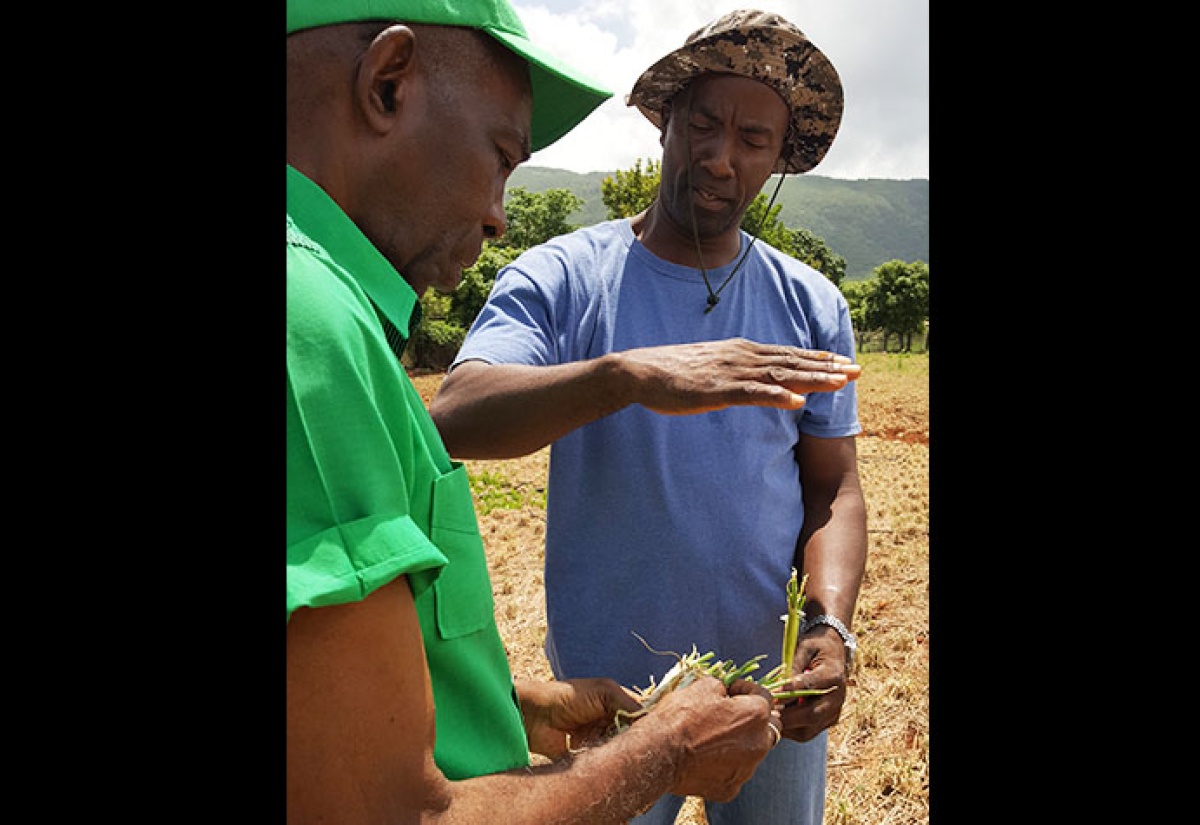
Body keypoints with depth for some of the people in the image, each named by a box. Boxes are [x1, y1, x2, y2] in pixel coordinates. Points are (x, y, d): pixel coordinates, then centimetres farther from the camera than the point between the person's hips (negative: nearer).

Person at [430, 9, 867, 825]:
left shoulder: (812, 304, 0)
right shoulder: (560, 278, -10)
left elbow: (834, 489, 2)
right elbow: (453, 420, -26)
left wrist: (831, 625, -16)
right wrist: (629, 375, -43)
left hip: (773, 687, 3)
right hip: (609, 693, -2)